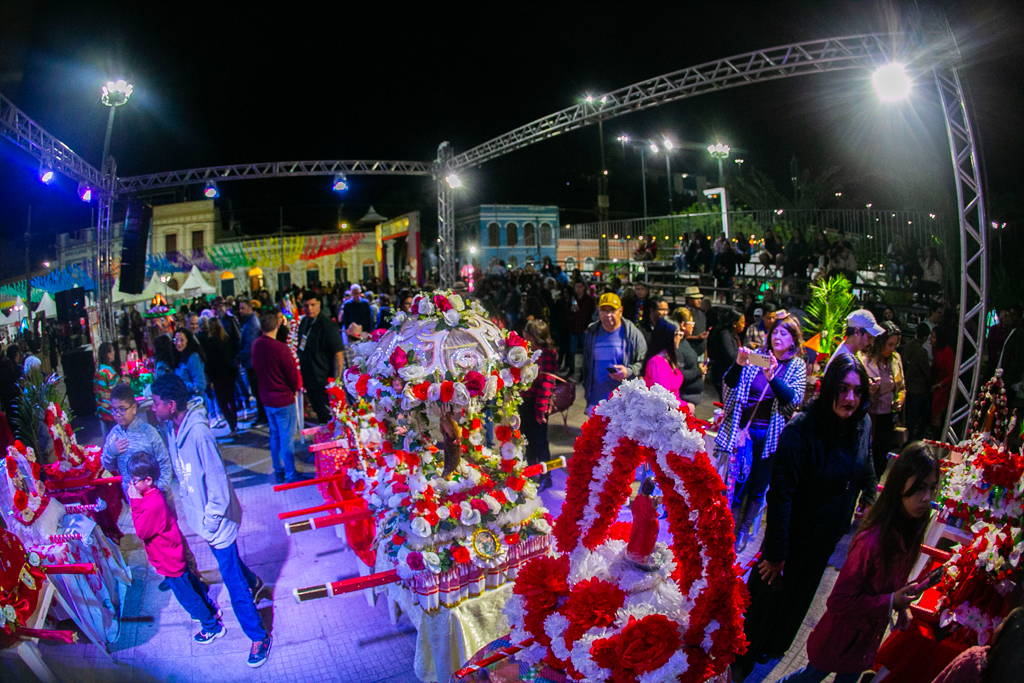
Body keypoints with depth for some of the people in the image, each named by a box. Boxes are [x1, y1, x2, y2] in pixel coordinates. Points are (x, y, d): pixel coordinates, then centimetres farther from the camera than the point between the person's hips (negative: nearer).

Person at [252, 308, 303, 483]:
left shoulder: (256, 346, -2)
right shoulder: (280, 348, -23)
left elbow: (255, 368, 11)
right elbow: (293, 374, -15)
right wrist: (295, 389, 5)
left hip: (266, 398, 7)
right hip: (283, 399, -7)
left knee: (275, 435, 19)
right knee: (287, 438, 2)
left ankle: (278, 472, 29)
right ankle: (291, 475, 11)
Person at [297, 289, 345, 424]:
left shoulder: (326, 325, -18)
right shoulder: (304, 322, 7)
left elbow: (339, 353, -21)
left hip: (323, 383, -8)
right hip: (309, 380, 8)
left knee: (330, 418, 2)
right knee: (320, 417, 21)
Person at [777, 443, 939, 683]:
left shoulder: (911, 531, -9)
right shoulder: (873, 539, -34)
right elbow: (839, 601, -28)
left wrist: (901, 604, -6)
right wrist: (890, 602, -28)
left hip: (869, 635, 7)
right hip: (844, 636, -6)